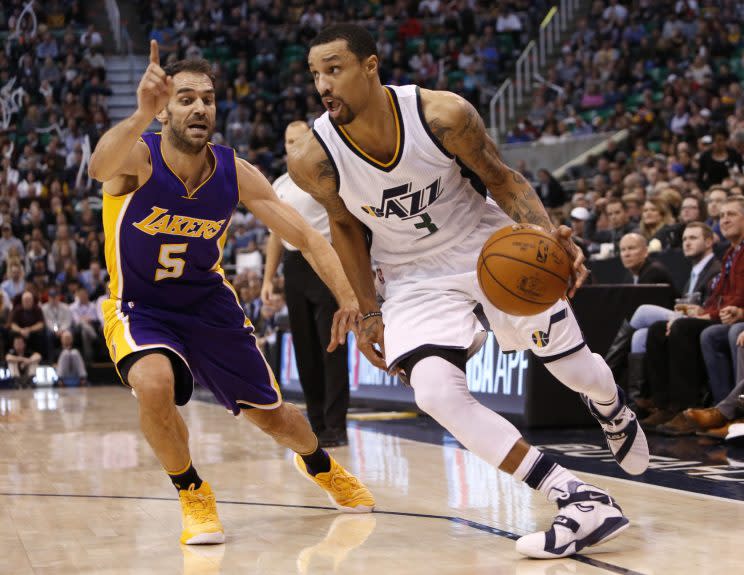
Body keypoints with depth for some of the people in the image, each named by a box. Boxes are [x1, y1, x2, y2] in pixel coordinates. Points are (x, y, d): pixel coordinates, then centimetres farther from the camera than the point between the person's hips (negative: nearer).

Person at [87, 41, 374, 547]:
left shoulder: (235, 173, -16)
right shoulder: (138, 158, -25)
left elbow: (305, 236, -13)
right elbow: (100, 168, -51)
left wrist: (348, 297, -29)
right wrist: (141, 116, -72)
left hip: (209, 301, 3)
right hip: (139, 309, -3)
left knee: (272, 415, 11)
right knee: (154, 385, -34)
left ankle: (320, 466, 48)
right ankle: (193, 495, -6)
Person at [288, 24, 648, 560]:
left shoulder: (442, 114, -26)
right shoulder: (312, 159, -20)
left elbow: (502, 178, -10)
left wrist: (548, 233, -28)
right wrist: (369, 313, 4)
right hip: (415, 276, 1)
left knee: (574, 366, 8)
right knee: (435, 393, -24)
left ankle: (614, 411, 50)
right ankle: (582, 501, -19)